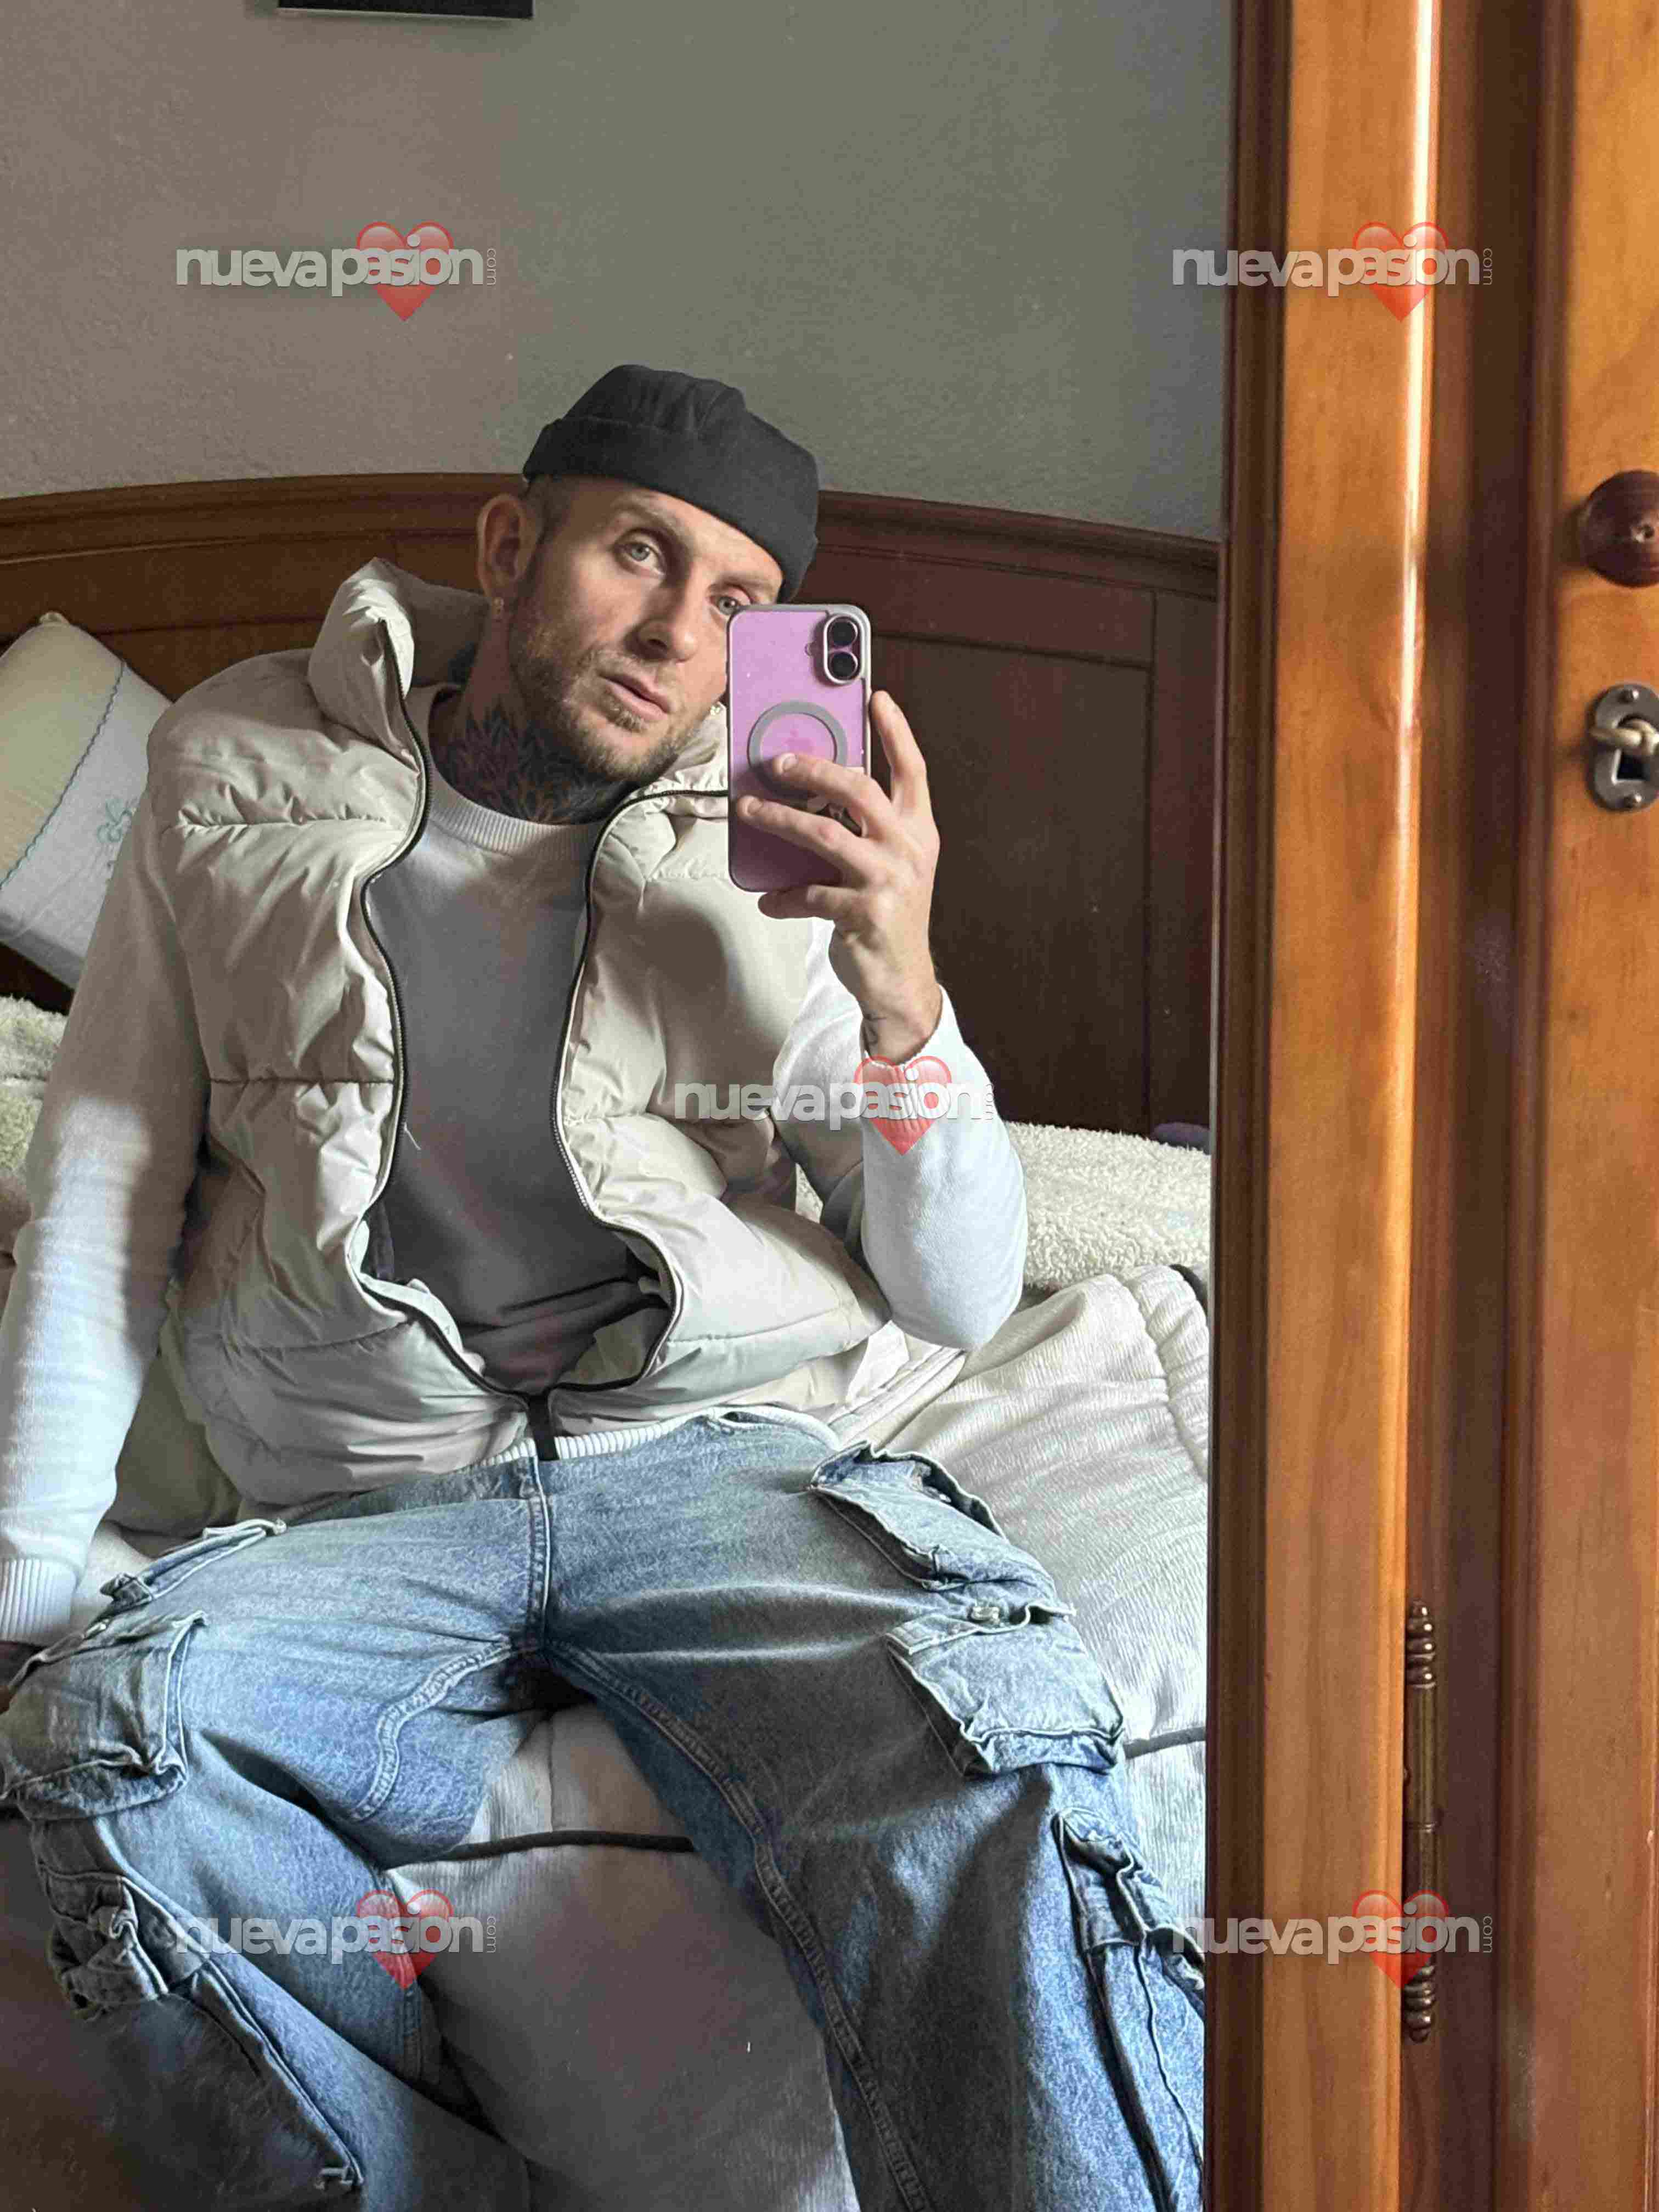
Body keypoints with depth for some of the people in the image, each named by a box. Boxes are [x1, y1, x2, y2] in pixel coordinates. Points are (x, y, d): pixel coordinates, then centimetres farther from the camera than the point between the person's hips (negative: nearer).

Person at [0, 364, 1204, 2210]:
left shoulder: (778, 851, 10)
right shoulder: (242, 770, 11)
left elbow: (961, 1299, 7)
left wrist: (900, 996, -11)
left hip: (730, 1455, -1)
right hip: (368, 1509, 1)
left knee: (994, 1773, -33)